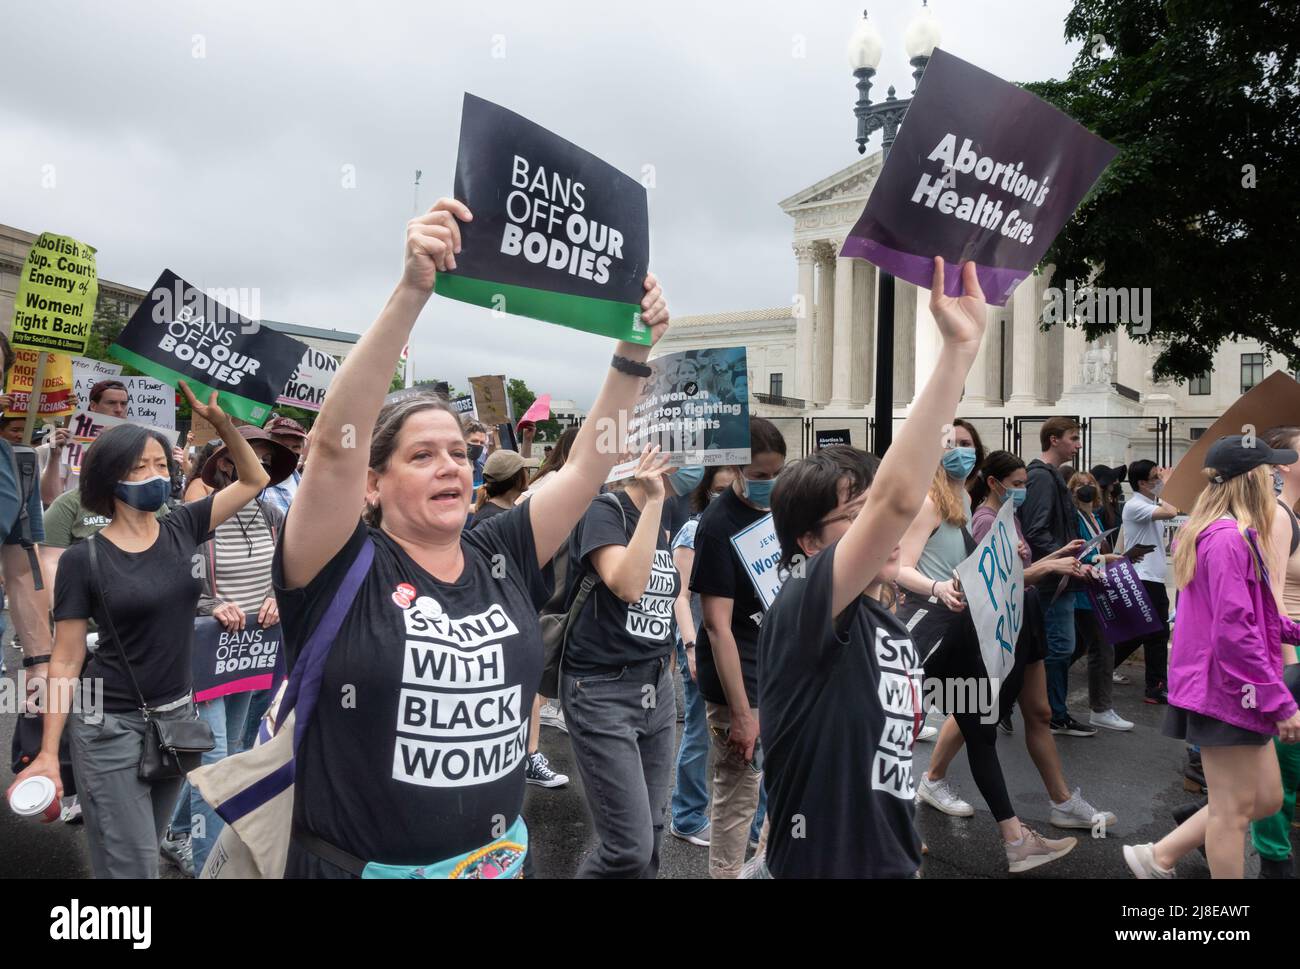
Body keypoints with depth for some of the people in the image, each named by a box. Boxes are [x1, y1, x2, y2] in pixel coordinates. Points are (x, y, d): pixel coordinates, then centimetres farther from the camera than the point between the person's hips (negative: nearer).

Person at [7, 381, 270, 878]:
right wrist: (48, 751, -11)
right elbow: (65, 662, -8)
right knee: (131, 867, -4)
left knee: (145, 852, 19)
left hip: (178, 718, 5)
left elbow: (254, 480, 6)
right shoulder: (83, 559, -10)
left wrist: (221, 421, -8)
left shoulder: (182, 529, 1)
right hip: (110, 726, -4)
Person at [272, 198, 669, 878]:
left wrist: (633, 352, -13)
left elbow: (588, 463, -2)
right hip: (358, 866, -4)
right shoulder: (342, 571, -13)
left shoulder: (502, 560, -2)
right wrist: (412, 291, -35)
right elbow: (335, 441, -27)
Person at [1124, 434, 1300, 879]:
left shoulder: (1228, 534, 13)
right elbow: (1235, 632, -24)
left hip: (1235, 691, 10)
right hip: (1228, 691, -10)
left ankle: (1157, 856, 23)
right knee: (1234, 809, 2)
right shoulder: (1228, 539, -20)